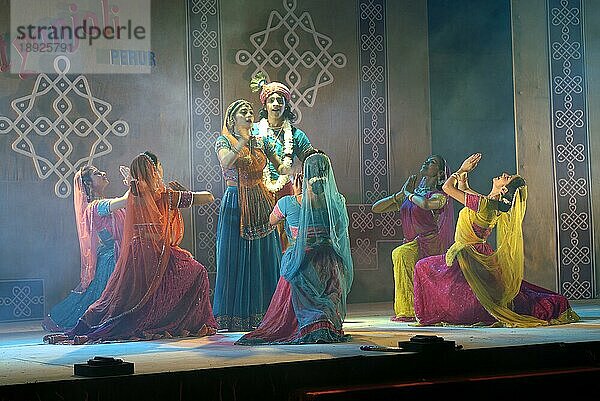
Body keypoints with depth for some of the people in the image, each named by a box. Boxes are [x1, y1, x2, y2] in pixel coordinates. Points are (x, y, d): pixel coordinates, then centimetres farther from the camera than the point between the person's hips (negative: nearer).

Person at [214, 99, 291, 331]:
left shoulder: (261, 142, 12)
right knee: (236, 259, -4)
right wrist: (242, 141, -36)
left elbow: (280, 167, 18)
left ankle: (261, 315, 9)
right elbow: (226, 162, -22)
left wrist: (284, 168, -5)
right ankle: (235, 317, 1)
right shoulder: (224, 142, -1)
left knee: (264, 258, 3)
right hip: (235, 204, -5)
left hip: (261, 205, 5)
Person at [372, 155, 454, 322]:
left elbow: (426, 204, -27)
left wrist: (409, 194, -6)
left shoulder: (440, 196, -1)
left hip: (430, 244, -7)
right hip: (411, 244, 7)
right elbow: (376, 208, 14)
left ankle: (409, 310, -25)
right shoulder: (406, 198, 19)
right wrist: (401, 194, 6)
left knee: (401, 253, -30)